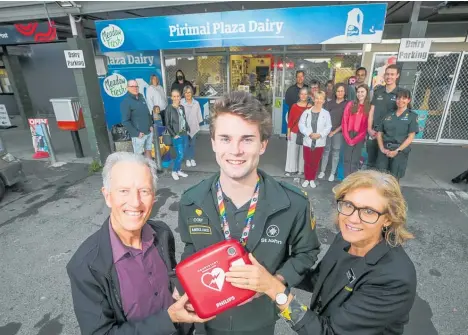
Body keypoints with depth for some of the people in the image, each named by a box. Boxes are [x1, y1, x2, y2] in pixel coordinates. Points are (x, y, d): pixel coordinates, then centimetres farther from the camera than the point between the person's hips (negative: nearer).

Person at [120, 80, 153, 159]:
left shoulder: (141, 97, 10)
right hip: (139, 134, -7)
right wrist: (137, 133, -17)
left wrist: (151, 125, 7)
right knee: (139, 155, 2)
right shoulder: (126, 102, -11)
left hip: (149, 132, 7)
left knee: (148, 151, 17)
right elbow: (125, 121, -16)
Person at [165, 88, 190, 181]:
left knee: (182, 154, 11)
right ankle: (174, 171, 12)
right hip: (177, 136, -6)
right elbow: (167, 124, -9)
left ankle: (179, 170, 27)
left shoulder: (182, 107, 9)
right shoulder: (169, 108, -9)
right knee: (180, 155, -7)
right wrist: (174, 135, -13)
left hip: (185, 134, 6)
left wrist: (188, 129, 8)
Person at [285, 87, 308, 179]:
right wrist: (288, 131, 0)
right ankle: (290, 169, 16)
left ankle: (301, 169, 21)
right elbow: (290, 119, 1)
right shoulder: (294, 106, -2)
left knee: (303, 151, 8)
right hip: (294, 132, 0)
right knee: (292, 150, 6)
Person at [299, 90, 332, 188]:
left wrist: (320, 134, -18)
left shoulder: (326, 113, 0)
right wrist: (309, 133, -16)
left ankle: (312, 179, 25)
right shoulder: (306, 112, 0)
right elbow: (301, 125, -4)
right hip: (308, 141, 0)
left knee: (316, 162, 9)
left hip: (319, 142, 0)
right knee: (307, 161, 6)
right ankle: (306, 179, 22)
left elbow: (328, 127, -3)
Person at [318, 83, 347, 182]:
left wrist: (335, 131, -7)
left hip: (338, 132, -2)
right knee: (326, 151, 7)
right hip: (327, 130, 2)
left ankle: (332, 173, 13)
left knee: (335, 152, 5)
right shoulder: (329, 103, 9)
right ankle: (322, 171, 15)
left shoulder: (347, 104, 0)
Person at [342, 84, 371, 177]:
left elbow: (367, 126, -3)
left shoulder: (369, 107, 1)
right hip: (348, 135, 1)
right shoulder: (350, 104, 5)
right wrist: (347, 137, -8)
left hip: (360, 137, -1)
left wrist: (355, 140, -10)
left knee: (355, 160, 4)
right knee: (347, 159, 1)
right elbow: (344, 121, 1)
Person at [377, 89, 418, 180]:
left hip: (400, 151, -2)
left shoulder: (412, 116, 5)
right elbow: (379, 133, 10)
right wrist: (382, 148, -5)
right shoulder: (389, 115, 14)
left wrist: (397, 150, -13)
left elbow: (411, 137, -2)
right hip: (385, 150, 2)